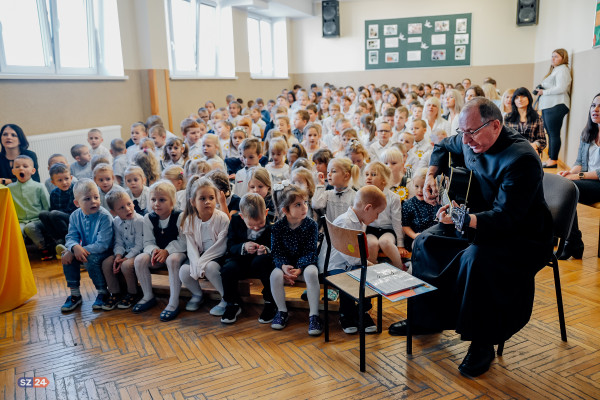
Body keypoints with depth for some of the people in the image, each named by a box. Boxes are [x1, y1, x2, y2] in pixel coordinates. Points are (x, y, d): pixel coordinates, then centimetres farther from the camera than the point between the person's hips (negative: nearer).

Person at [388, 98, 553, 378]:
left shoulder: (521, 159, -27)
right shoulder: (471, 142, -1)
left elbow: (506, 217, -32)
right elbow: (444, 146, 23)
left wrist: (465, 220, -45)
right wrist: (431, 175, 8)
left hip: (521, 237, -9)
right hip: (477, 222, 9)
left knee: (475, 257, -36)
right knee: (426, 242, 1)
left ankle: (482, 344, -16)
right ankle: (424, 318, 16)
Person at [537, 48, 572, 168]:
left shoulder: (562, 69, -6)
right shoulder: (554, 70, 24)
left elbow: (561, 89, -17)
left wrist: (544, 92, -11)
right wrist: (540, 89, 10)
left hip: (556, 106, -10)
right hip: (547, 107, 10)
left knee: (554, 134, -8)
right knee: (550, 134, 10)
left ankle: (553, 160, -5)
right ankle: (550, 158, 14)